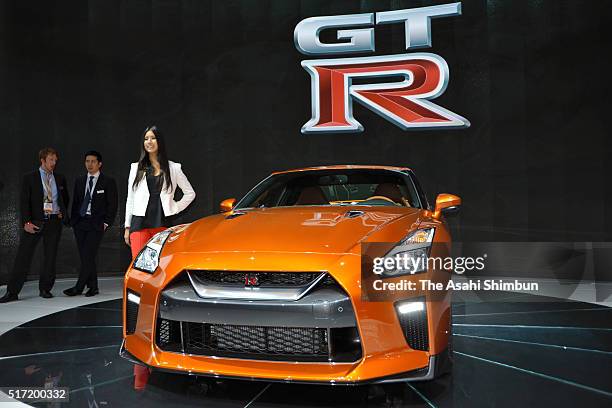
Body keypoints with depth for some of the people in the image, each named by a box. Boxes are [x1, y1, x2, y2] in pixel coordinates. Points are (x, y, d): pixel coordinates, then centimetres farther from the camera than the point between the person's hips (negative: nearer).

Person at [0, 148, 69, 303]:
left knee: (50, 256, 5)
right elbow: (24, 201, -4)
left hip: (54, 221, 3)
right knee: (23, 255, -4)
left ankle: (45, 289, 17)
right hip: (36, 221, -3)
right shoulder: (30, 178, 1)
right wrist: (27, 222, -14)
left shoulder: (60, 179, 11)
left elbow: (66, 198, 25)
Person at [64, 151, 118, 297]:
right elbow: (75, 202, 17)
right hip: (80, 223, 5)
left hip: (96, 224, -5)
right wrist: (73, 221, 8)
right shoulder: (79, 181, 14)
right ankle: (93, 287, 13)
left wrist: (106, 223, -9)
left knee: (88, 256, -10)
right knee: (85, 256, 5)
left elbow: (112, 205, -2)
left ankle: (79, 287, -3)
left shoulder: (108, 182, -1)